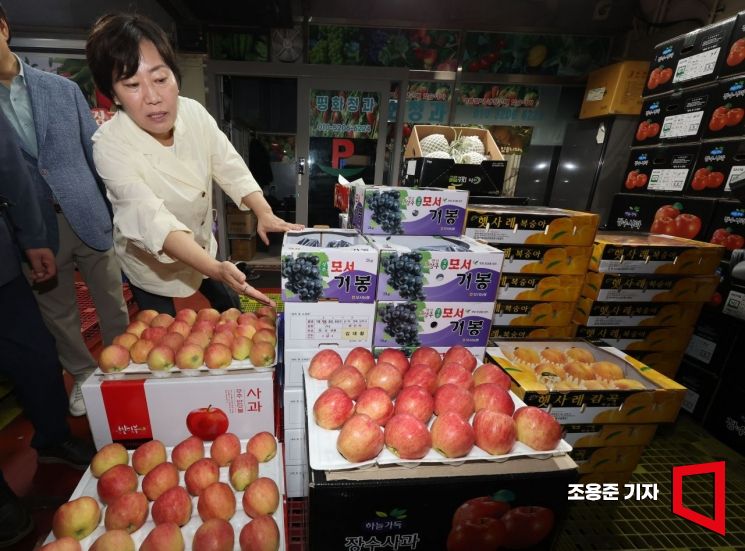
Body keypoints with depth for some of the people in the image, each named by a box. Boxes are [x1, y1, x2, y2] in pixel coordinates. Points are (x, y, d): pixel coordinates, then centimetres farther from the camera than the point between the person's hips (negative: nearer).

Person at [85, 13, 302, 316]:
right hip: (151, 264, -4)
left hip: (201, 246, 5)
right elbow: (150, 220, -41)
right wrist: (216, 269, -56)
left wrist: (265, 214, -35)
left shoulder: (193, 112, -16)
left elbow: (230, 168, -16)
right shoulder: (110, 146, -29)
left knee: (231, 308, 22)